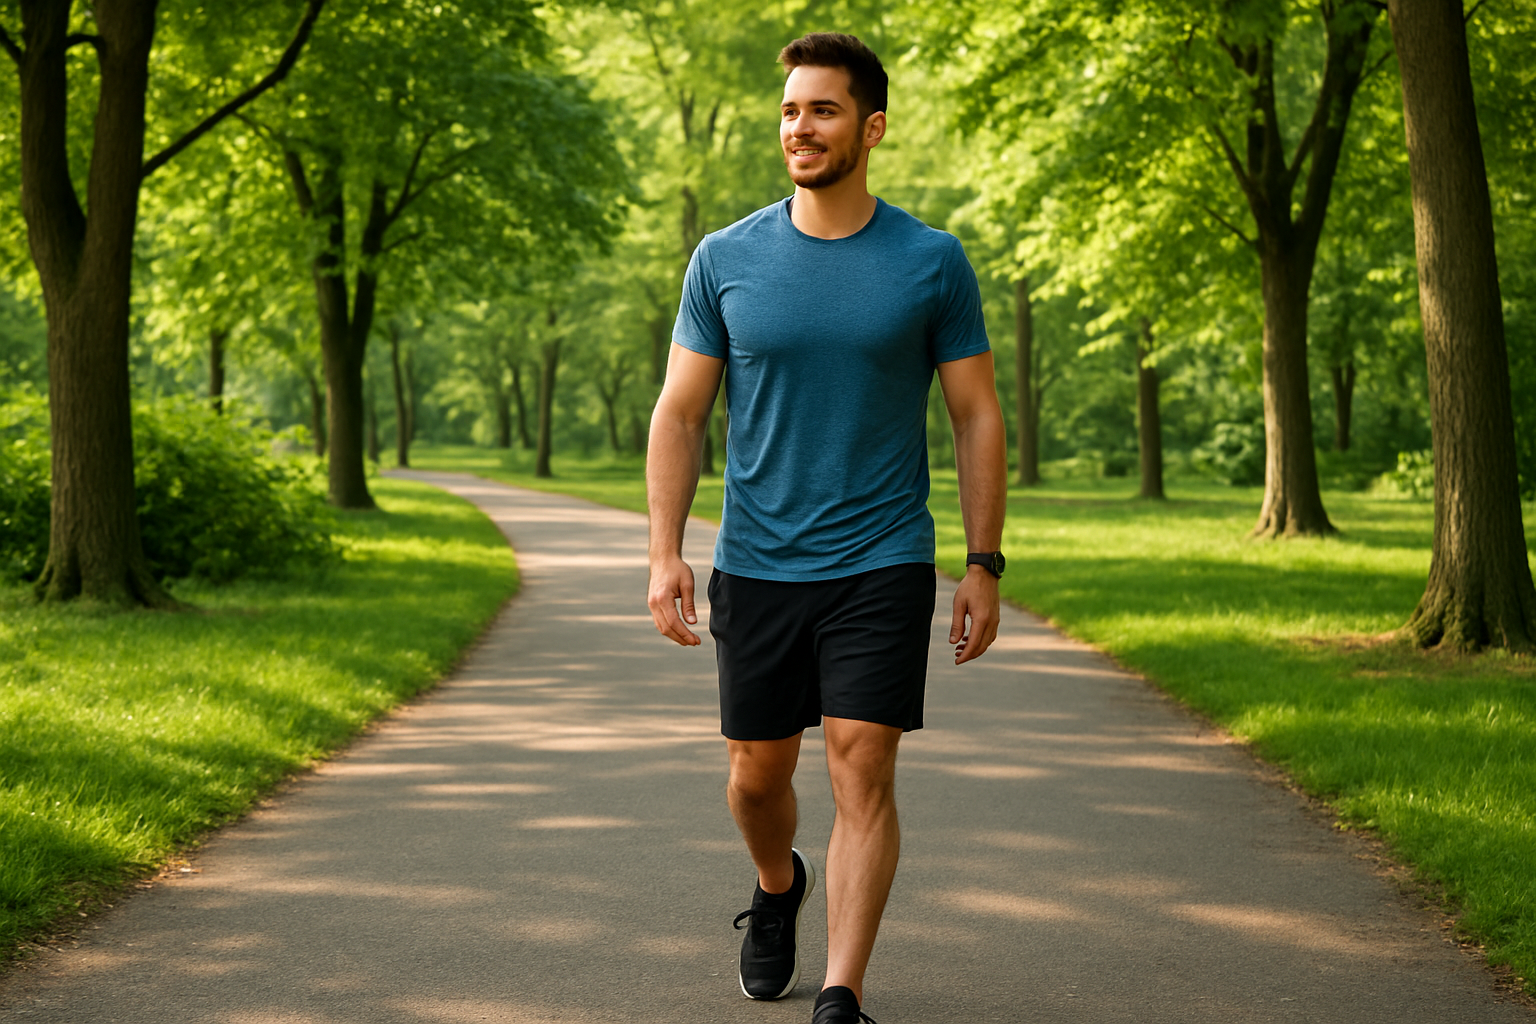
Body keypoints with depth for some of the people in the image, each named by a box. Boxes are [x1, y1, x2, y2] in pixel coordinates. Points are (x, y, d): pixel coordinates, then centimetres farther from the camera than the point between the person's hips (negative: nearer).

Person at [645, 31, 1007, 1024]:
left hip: (883, 567, -2)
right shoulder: (727, 260, 1)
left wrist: (985, 567, -2)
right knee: (759, 772, 12)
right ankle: (778, 887, 44)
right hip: (756, 565, 2)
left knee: (863, 769, -9)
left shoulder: (933, 263, -2)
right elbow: (679, 416, 4)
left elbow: (978, 420, 2)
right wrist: (666, 554, -5)